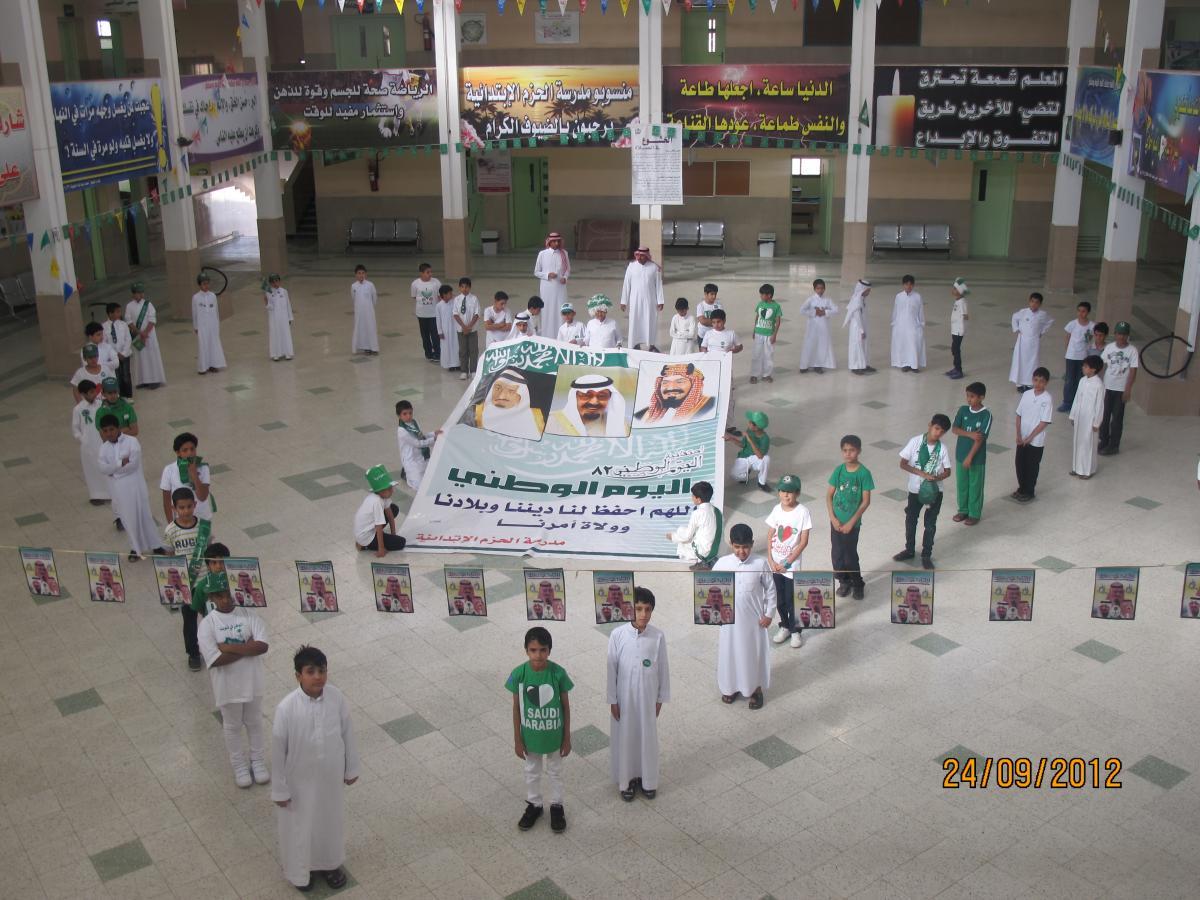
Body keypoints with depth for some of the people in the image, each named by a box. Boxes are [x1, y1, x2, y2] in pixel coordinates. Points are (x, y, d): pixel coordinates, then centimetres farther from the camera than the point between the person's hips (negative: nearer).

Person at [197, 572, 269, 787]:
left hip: (252, 682, 2)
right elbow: (215, 660, -25)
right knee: (232, 727, 17)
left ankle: (258, 761, 39)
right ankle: (239, 766, 37)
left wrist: (229, 647, -25)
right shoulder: (207, 624, -16)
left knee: (254, 723, 20)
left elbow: (263, 646, -21)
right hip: (227, 686, -2)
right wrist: (247, 647, -21)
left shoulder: (248, 616, -10)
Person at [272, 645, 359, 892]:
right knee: (298, 825, 20)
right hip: (300, 780, -3)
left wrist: (351, 768, 6)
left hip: (330, 775, 3)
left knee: (330, 819, 25)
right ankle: (298, 870, 48)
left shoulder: (336, 697, -19)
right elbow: (278, 751, -16)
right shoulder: (286, 708, -28)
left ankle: (330, 863, 52)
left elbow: (347, 733, -3)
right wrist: (279, 789, -8)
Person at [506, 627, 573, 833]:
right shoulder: (518, 674, -20)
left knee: (555, 771, 22)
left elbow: (565, 706, -9)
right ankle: (534, 805, 46)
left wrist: (567, 738, -3)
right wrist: (517, 739, -3)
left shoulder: (559, 673, -21)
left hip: (554, 734, -1)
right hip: (530, 735, 1)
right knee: (532, 772, 23)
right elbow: (516, 707, -8)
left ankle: (557, 805, 45)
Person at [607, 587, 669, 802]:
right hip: (624, 697, -1)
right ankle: (626, 780, 32)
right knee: (624, 738, 13)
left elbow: (663, 669, -1)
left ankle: (647, 781, 34)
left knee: (648, 738, 15)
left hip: (648, 697, 1)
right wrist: (612, 700, -5)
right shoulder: (617, 635, -15)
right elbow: (611, 669, -8)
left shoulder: (658, 636, -12)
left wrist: (661, 698, 4)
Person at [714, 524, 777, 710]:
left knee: (754, 653, 12)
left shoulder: (760, 564, -12)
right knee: (729, 652, 14)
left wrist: (769, 614, -3)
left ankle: (756, 689, 31)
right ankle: (730, 687, 35)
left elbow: (770, 590, -2)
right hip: (730, 620, 1)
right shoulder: (722, 563, -9)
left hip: (754, 620, -1)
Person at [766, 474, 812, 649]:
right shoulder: (777, 509, -3)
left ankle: (795, 630, 23)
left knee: (792, 600, 4)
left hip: (792, 564, -4)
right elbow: (770, 536, 4)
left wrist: (786, 563, -14)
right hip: (775, 563, 4)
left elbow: (803, 542, -14)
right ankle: (784, 626, 34)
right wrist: (771, 560, -6)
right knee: (779, 599, 15)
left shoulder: (803, 512, -15)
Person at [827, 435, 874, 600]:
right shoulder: (838, 470, -4)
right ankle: (844, 581, 32)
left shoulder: (864, 473, -14)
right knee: (837, 553, 11)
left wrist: (851, 522, -14)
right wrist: (833, 518, -9)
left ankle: (858, 584, 26)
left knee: (850, 555, 4)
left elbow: (866, 501, -12)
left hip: (852, 523, -3)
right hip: (836, 521, 3)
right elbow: (829, 495, 1)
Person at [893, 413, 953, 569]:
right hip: (915, 489, 0)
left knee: (930, 524, 10)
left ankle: (926, 555, 25)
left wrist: (935, 478, -22)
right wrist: (922, 473, -23)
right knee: (910, 521, 14)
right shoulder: (915, 441, -13)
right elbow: (902, 464, -13)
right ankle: (909, 550, 34)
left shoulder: (942, 448, -8)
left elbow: (947, 472, -2)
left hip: (934, 491, 0)